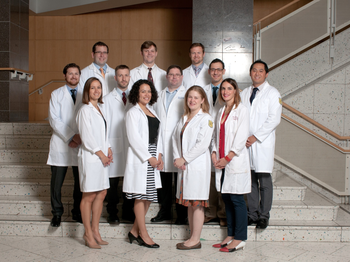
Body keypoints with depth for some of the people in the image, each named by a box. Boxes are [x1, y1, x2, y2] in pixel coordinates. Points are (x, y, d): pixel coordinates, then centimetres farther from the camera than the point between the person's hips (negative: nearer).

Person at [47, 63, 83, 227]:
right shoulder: (56, 94, 6)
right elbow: (54, 120, -4)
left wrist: (81, 138, -9)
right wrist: (71, 137, -13)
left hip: (81, 145, 1)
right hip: (61, 144, -1)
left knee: (81, 182, 5)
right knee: (56, 182, 3)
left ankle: (78, 212, 21)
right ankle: (57, 213, 19)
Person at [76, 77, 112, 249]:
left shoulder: (99, 109, 16)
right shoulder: (85, 110, -9)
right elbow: (87, 137, -14)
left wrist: (109, 149, 7)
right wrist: (101, 154, -11)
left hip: (102, 156, 8)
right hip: (90, 156, -8)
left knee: (101, 194, 10)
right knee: (89, 196, -2)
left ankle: (95, 231, 21)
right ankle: (88, 234, 8)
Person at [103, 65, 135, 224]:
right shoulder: (108, 99, 5)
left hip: (131, 145, 2)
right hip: (114, 145, -2)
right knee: (112, 182, 3)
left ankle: (128, 212, 20)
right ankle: (112, 214, 15)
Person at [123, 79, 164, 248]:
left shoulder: (152, 111, 18)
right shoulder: (133, 112, -5)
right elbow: (134, 138, -13)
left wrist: (159, 155, 4)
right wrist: (149, 158, -14)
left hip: (152, 159, 8)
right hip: (139, 158, -8)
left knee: (149, 196, 9)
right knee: (141, 196, -1)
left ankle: (135, 231, 21)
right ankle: (143, 235, 8)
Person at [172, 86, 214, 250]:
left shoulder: (206, 119, -6)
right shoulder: (183, 119, 17)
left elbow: (202, 144, -14)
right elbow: (175, 138, 13)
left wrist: (184, 159, -13)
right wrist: (177, 158, -3)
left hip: (198, 165, -7)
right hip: (183, 166, 7)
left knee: (197, 204, -3)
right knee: (189, 203, 10)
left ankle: (195, 240, 5)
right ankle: (192, 238, 19)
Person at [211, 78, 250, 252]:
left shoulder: (241, 110, -4)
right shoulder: (221, 111, 17)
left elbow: (241, 137, -11)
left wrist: (227, 158, -14)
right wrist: (214, 154, 1)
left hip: (236, 161, -7)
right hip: (221, 162, 7)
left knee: (237, 199, -4)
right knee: (226, 199, 10)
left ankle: (239, 239, 4)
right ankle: (230, 236, 19)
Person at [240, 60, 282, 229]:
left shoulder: (272, 93, 1)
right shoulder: (244, 93, 16)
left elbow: (274, 119, -8)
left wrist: (255, 137, -11)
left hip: (263, 142, -4)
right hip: (245, 143, 4)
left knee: (264, 181, -4)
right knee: (250, 180, 7)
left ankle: (264, 216, 7)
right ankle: (252, 214, 16)